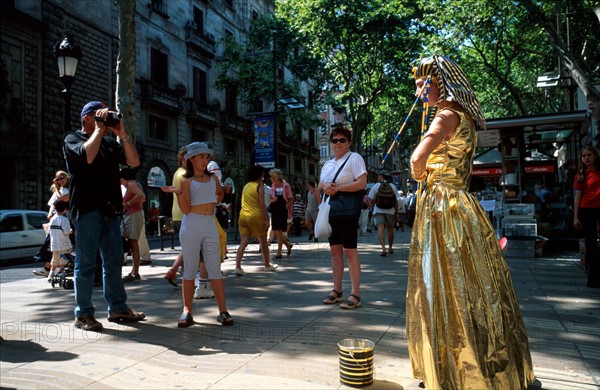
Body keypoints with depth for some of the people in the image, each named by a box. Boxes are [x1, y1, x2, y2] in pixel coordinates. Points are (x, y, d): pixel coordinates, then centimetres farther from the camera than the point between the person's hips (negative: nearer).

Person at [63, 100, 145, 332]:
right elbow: (88, 155, -20)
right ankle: (83, 314, 8)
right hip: (87, 209, -6)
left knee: (114, 261, 9)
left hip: (111, 210, 6)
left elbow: (134, 162, 6)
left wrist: (122, 135, -1)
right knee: (86, 263, -1)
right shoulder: (73, 139, 2)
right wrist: (99, 129, -8)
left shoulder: (110, 143, 17)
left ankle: (117, 308, 18)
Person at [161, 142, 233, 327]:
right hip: (191, 225, -3)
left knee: (215, 269, 1)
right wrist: (178, 192, -20)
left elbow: (220, 193, 34)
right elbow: (186, 209, -7)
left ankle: (223, 311, 4)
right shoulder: (187, 181, 2)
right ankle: (187, 312, 9)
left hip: (210, 225, 3)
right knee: (189, 270, 2)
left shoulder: (213, 178, 13)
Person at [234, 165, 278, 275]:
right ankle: (267, 265, 26)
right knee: (263, 242, 12)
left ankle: (238, 267, -12)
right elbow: (262, 204, -13)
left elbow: (243, 203, 16)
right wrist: (266, 219, -12)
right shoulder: (260, 186, -6)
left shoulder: (246, 186, 14)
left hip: (243, 216, 5)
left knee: (243, 242, 0)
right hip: (256, 217, -5)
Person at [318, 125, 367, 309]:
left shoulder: (354, 158, -3)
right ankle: (337, 290, 20)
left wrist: (337, 188, -16)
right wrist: (325, 187, -5)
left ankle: (355, 294, -2)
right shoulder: (328, 164, 19)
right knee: (335, 250, 11)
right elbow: (319, 185, 19)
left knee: (350, 250, -8)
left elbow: (362, 183, -15)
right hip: (331, 209, 8)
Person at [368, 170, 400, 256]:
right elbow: (396, 201, -1)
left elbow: (371, 200, -3)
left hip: (378, 211, -3)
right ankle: (390, 248, 27)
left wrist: (372, 210, 12)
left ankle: (383, 248, -26)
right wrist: (396, 213, 4)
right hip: (390, 211, 3)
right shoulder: (393, 186, 1)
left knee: (380, 229, -9)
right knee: (390, 229, 16)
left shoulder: (376, 186, -4)